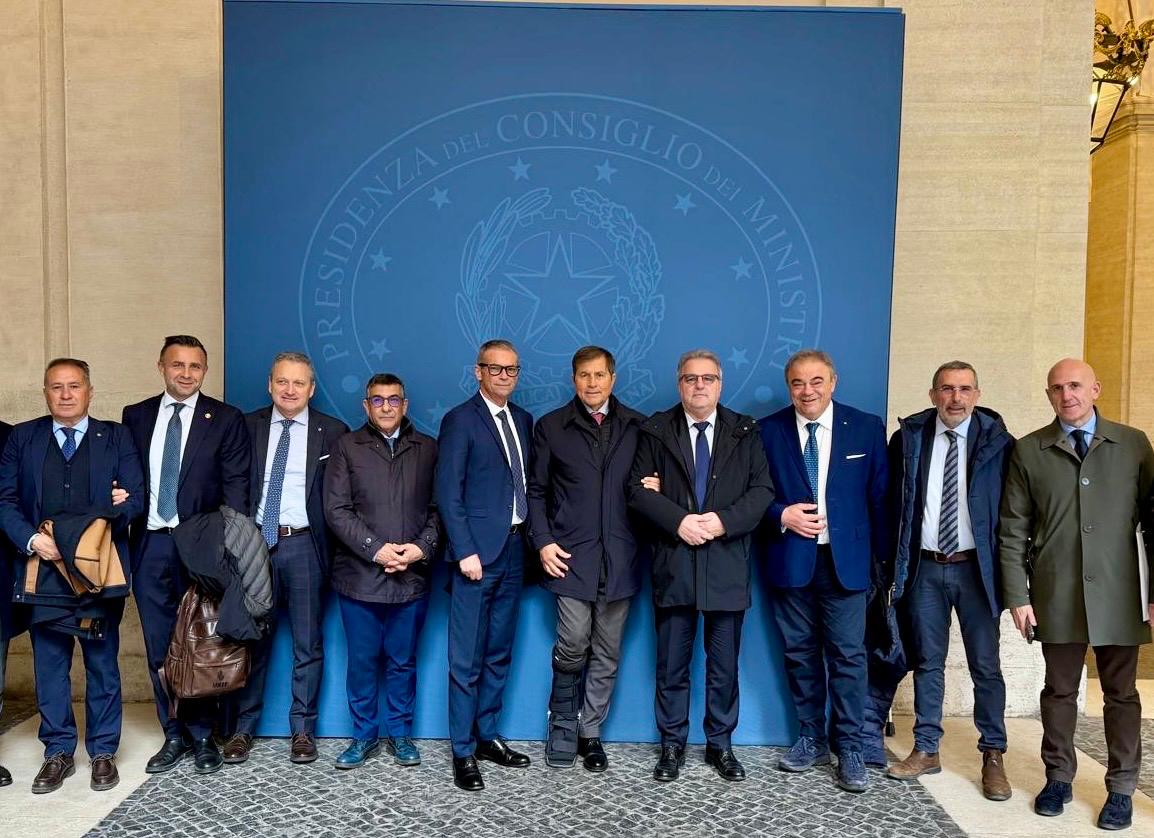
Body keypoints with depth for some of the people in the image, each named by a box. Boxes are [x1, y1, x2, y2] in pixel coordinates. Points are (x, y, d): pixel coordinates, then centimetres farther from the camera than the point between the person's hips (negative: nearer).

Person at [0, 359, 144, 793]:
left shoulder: (116, 437, 5)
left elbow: (135, 498, -2)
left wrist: (84, 530, -15)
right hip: (43, 570, 1)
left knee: (103, 665, 8)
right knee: (49, 667, 9)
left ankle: (103, 752, 20)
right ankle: (58, 752, 24)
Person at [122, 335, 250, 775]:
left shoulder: (226, 419, 0)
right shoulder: (136, 416, 9)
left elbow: (236, 487, -4)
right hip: (151, 544, 3)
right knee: (159, 648, 10)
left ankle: (202, 736, 20)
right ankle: (174, 735, 24)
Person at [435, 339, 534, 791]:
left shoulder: (523, 420, 13)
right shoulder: (460, 420, -5)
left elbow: (527, 483, 14)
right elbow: (448, 492, -10)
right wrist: (465, 551, -15)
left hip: (514, 551, 6)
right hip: (477, 552, -6)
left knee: (499, 654, 14)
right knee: (467, 660, 0)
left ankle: (487, 735, 27)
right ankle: (463, 752, 11)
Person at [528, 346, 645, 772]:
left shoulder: (637, 426, 8)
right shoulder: (551, 427, 5)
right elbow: (537, 491, 6)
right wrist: (543, 541, -3)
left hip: (620, 557, 2)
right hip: (571, 555, -2)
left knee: (607, 652, 8)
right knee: (573, 644, -7)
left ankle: (590, 733, 24)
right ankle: (562, 724, 17)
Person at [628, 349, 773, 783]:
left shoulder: (744, 431, 7)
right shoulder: (655, 430, 4)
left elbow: (762, 490, 0)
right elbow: (639, 489, -3)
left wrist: (724, 520, -15)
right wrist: (679, 521, -16)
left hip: (727, 564, 1)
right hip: (674, 564, 0)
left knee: (724, 665, 10)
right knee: (672, 664, 9)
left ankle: (720, 744, 26)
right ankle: (672, 744, 23)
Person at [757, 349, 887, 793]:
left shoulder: (867, 428, 1)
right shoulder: (768, 431, 1)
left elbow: (880, 496, 3)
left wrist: (886, 558, 3)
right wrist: (782, 516, -13)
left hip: (845, 559, -1)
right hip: (790, 558, 1)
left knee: (848, 656, 1)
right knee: (800, 653, 11)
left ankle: (849, 748, 14)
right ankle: (812, 739, 26)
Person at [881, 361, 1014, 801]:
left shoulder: (998, 442, -3)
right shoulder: (908, 438, 1)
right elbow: (893, 503, 5)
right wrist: (895, 563, 1)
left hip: (975, 568, -1)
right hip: (925, 568, 2)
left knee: (986, 665, 6)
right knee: (927, 662, 11)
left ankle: (993, 756, 19)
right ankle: (926, 750, 22)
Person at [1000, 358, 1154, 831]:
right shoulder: (1029, 451, 2)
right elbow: (1013, 530, 2)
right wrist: (1017, 595, -3)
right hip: (1055, 595, 0)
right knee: (1059, 689, 10)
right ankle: (1059, 778, 25)